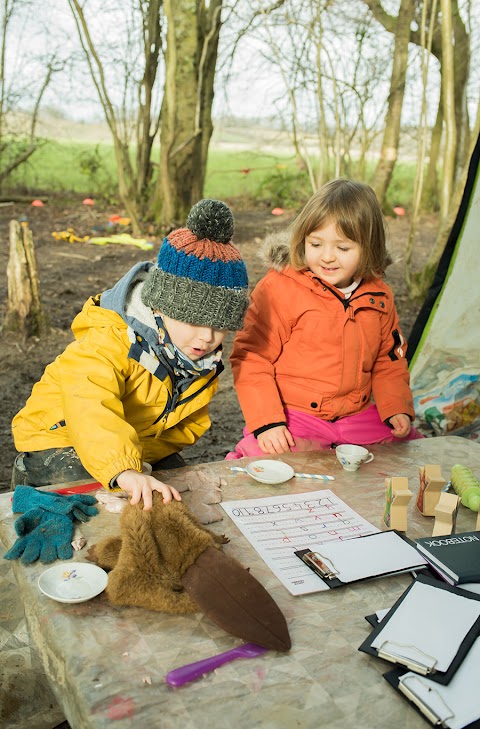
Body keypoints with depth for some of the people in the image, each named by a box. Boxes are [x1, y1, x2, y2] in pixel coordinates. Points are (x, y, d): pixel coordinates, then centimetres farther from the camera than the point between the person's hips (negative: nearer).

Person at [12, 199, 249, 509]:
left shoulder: (206, 359, -6)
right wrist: (123, 470, -65)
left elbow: (191, 424, -2)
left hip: (140, 447, 7)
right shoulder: (111, 341, -31)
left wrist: (144, 454, -22)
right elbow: (91, 409, -48)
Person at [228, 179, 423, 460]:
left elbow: (389, 360, 18)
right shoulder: (279, 288, -12)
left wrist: (397, 407, 3)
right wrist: (267, 421, -19)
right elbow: (250, 357, -11)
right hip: (292, 417, -5)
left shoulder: (379, 297, 5)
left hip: (358, 416, 6)